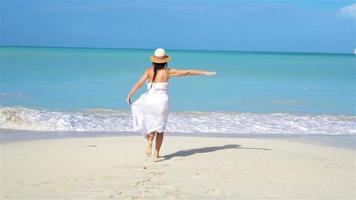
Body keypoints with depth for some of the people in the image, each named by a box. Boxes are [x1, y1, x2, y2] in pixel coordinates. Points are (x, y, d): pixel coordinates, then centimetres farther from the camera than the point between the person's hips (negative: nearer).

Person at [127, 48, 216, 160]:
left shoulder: (149, 71, -1)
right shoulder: (167, 72, -4)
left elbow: (140, 83, -12)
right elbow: (187, 72, 0)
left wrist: (130, 95, -10)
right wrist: (205, 72, 5)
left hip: (149, 100, 1)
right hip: (162, 101, -1)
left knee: (151, 125, 17)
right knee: (160, 128, 13)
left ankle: (149, 144, -11)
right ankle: (156, 153, 12)